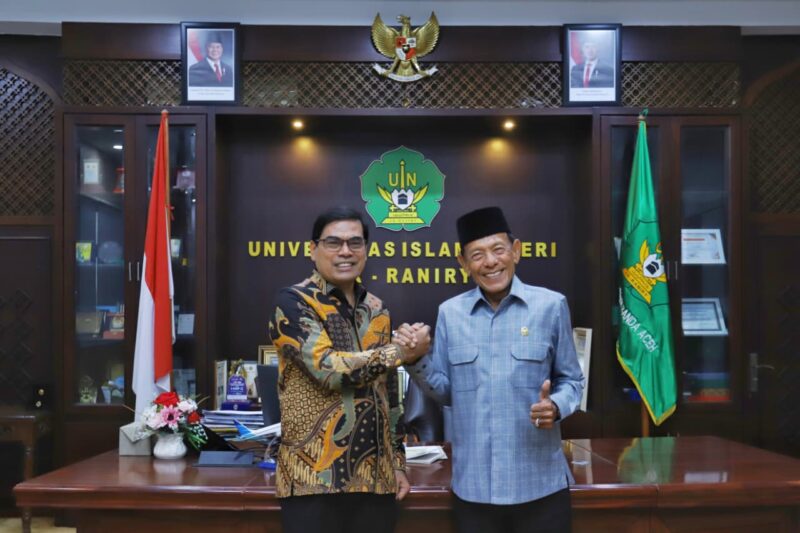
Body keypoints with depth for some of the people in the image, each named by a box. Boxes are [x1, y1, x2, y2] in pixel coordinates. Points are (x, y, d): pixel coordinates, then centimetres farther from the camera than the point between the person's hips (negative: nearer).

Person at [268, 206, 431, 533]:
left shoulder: (376, 310, 12)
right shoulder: (293, 303, -7)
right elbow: (329, 367, -21)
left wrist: (397, 461, 14)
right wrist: (402, 352, -13)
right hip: (315, 478, -5)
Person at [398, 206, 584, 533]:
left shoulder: (550, 305, -3)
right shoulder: (450, 313, 4)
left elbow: (571, 380, 5)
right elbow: (446, 391, 8)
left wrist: (556, 408, -15)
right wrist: (416, 361, -8)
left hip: (539, 483, -1)